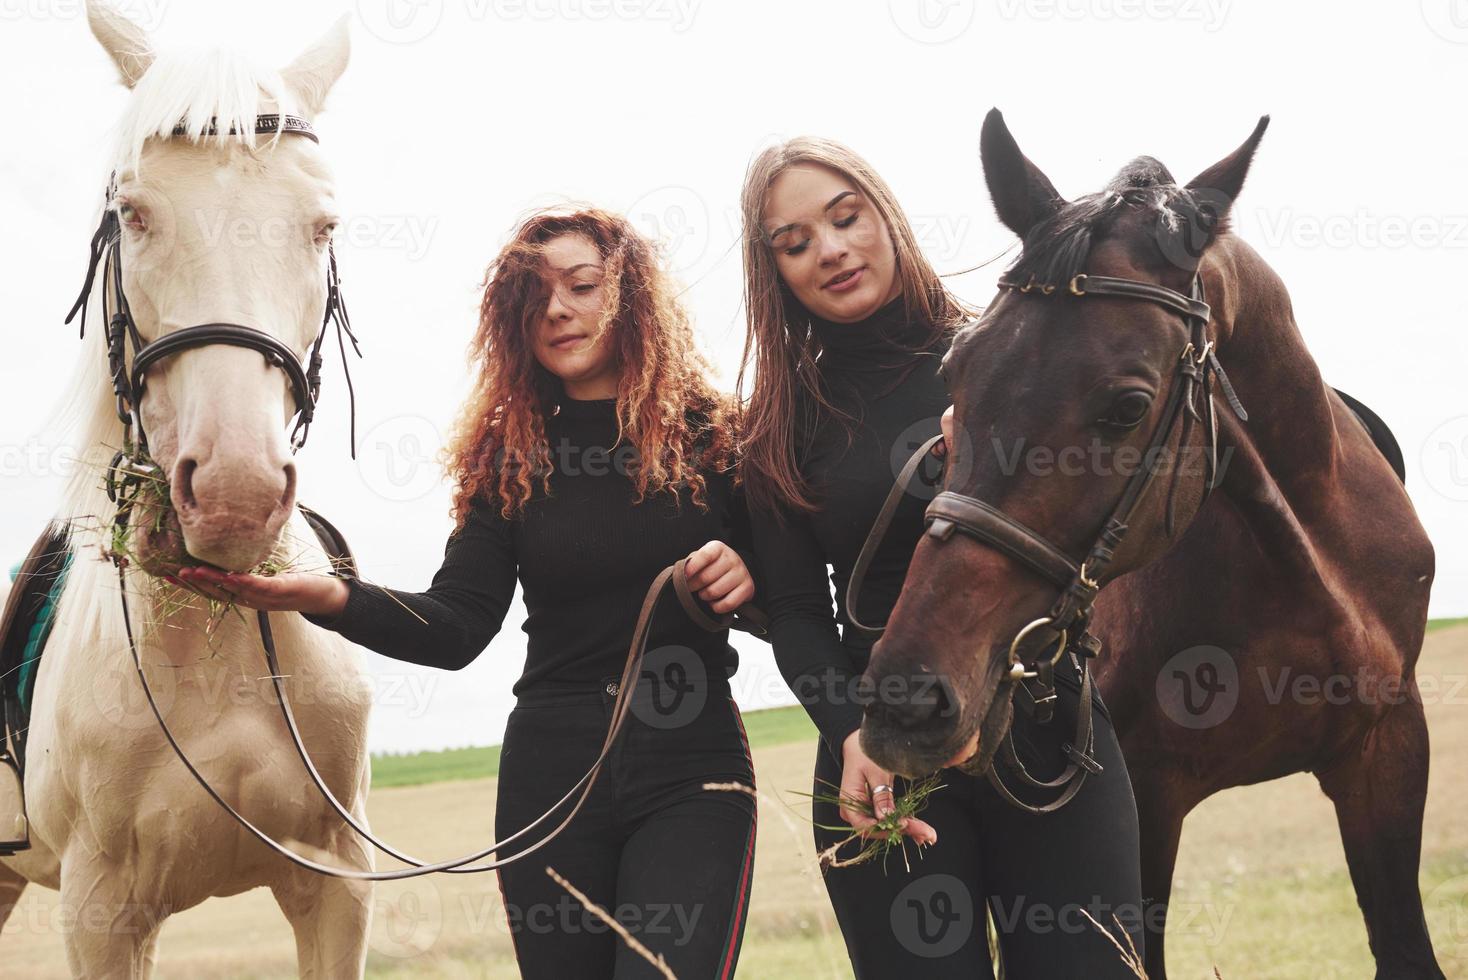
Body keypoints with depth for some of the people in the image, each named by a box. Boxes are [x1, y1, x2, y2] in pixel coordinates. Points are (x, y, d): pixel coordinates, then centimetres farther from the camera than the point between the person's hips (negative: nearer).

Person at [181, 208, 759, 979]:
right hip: (552, 770, 3)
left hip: (691, 772, -3)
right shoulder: (506, 455, 6)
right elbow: (458, 627, -3)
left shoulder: (713, 434, 2)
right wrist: (332, 598, -19)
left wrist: (750, 581, -15)